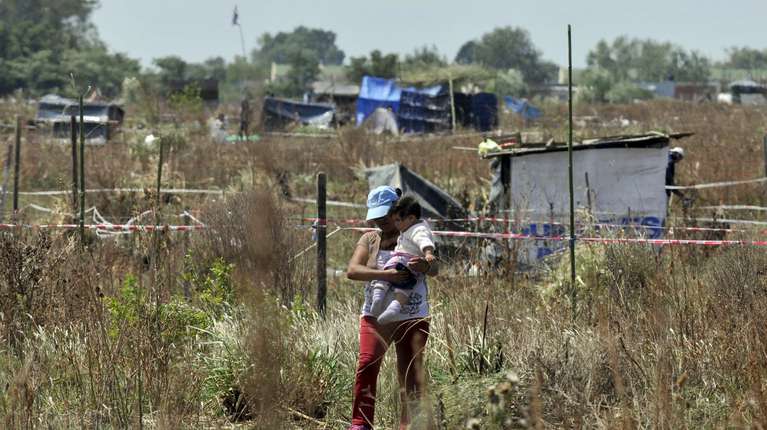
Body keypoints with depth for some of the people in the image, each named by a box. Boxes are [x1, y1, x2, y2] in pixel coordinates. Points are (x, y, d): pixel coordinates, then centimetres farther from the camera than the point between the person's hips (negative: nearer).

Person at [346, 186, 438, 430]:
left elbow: (435, 270, -4)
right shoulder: (370, 240, 7)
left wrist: (425, 266, -30)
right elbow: (352, 270, -7)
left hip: (413, 317, 0)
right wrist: (385, 275, -24)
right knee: (367, 364, -18)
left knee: (411, 373, -4)